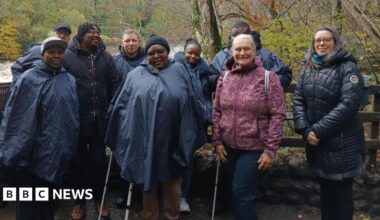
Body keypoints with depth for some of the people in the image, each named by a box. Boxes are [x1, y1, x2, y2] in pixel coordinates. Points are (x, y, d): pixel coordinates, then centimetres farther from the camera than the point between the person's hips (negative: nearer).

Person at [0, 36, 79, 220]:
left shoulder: (70, 80, 5)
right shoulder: (28, 79, -7)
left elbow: (74, 116, 10)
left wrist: (69, 147, 11)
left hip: (56, 151, 4)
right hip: (31, 152, -4)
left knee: (48, 196, 19)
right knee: (28, 198, 9)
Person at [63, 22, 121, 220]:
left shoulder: (105, 57, 1)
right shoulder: (67, 56, -8)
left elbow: (115, 84, 1)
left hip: (99, 120, 2)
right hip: (76, 120, -2)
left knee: (99, 162, 13)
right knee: (78, 162, 14)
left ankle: (99, 199, 32)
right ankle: (79, 201, 32)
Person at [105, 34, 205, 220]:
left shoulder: (179, 71, 5)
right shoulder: (136, 75, 5)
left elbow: (190, 105, 7)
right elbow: (121, 106, 7)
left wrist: (190, 135, 5)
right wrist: (124, 134, 5)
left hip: (172, 139, 0)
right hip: (145, 140, 0)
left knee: (171, 179, 11)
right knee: (148, 178, 12)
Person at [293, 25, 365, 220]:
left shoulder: (347, 67, -9)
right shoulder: (308, 68, 8)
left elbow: (349, 103, -19)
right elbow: (298, 100, 4)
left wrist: (319, 130, -20)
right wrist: (305, 130, -11)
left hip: (342, 144, -5)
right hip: (316, 143, 5)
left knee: (341, 193, 7)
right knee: (325, 190, 19)